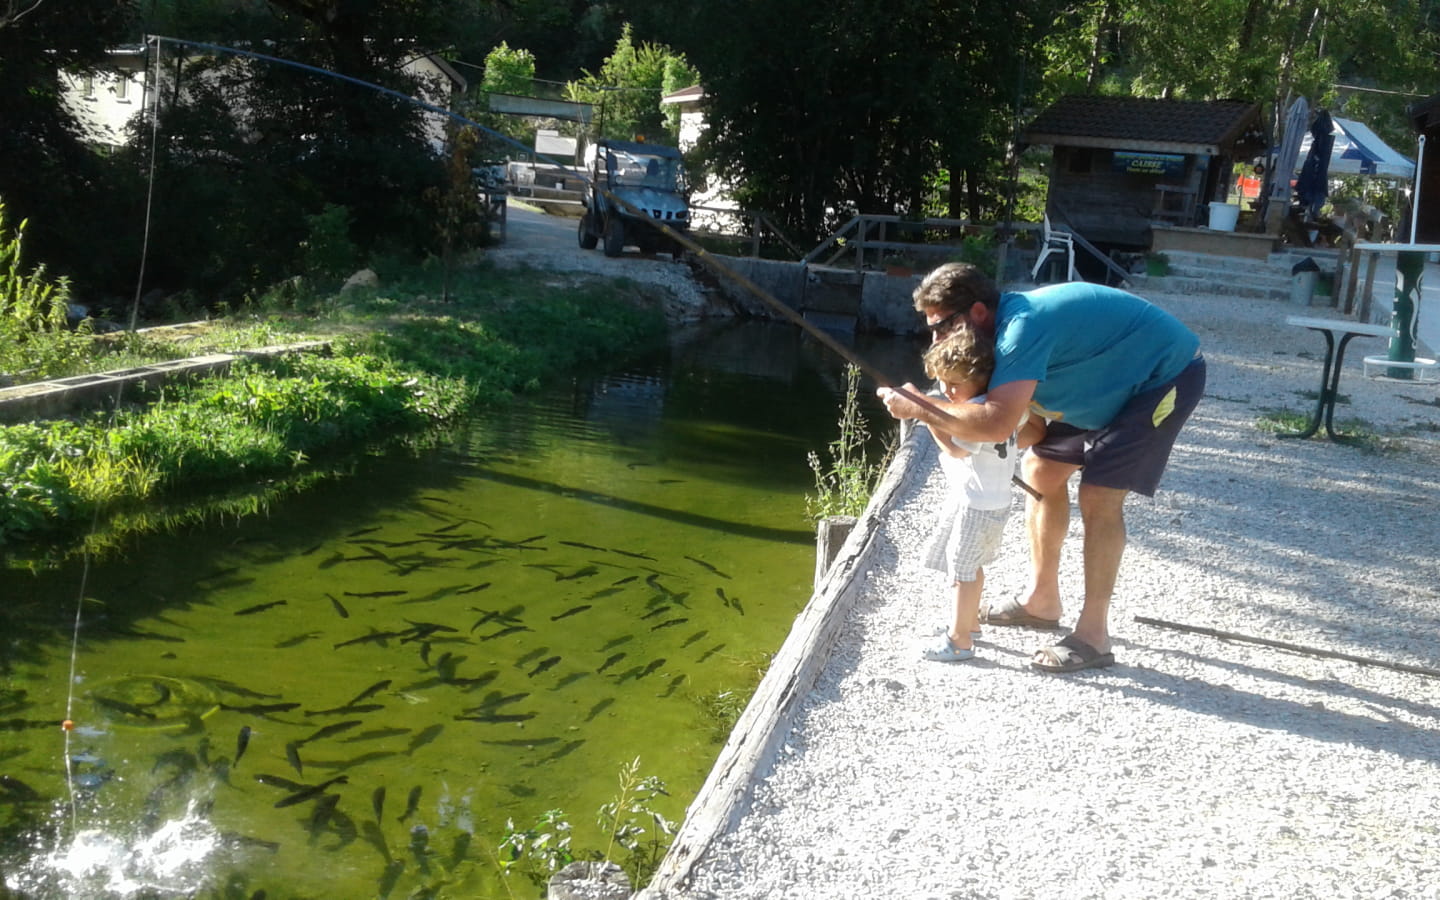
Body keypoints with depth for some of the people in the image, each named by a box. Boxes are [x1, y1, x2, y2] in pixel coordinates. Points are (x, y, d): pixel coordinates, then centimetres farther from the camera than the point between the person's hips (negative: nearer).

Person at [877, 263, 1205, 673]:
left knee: (1099, 496, -17)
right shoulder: (1007, 323, -2)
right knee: (1041, 470, 10)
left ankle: (1093, 637, -7)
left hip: (1166, 374, -10)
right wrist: (928, 407, -20)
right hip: (1117, 381, 10)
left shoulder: (1024, 327, -33)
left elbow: (996, 424, -44)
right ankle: (1042, 601, 24)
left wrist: (918, 408, -32)